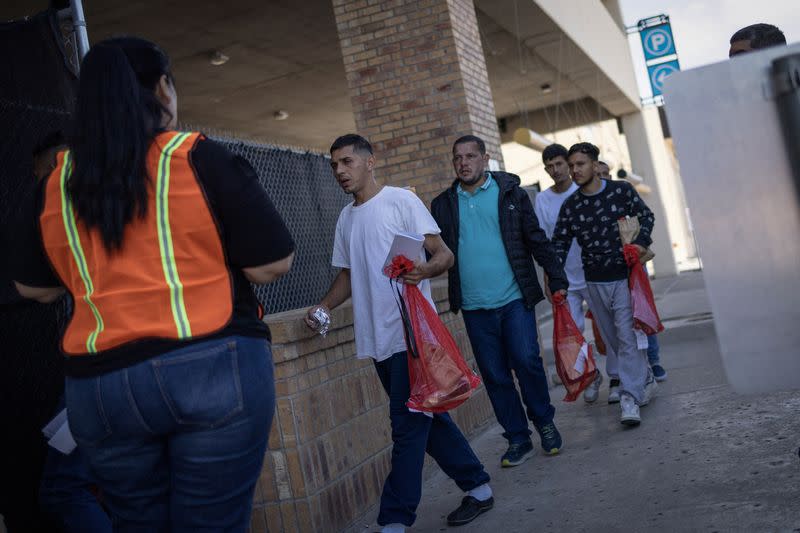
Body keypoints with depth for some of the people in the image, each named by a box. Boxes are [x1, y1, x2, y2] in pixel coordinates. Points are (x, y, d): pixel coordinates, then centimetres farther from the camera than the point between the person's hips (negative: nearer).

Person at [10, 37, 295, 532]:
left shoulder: (56, 184, 6)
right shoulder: (201, 159, -6)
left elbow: (33, 286, 18)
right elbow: (274, 263, -6)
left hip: (99, 384, 4)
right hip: (212, 369, -4)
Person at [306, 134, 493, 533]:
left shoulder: (401, 200, -4)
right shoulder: (346, 218, 16)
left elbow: (444, 254, -9)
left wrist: (424, 269, -31)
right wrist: (325, 306, 4)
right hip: (376, 337, 8)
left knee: (408, 425, -6)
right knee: (425, 416, 14)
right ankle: (477, 488, 27)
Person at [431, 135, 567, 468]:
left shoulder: (510, 193, 4)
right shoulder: (443, 204, 9)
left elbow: (537, 239, 5)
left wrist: (557, 279, 1)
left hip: (514, 299, -2)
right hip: (474, 306, 2)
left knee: (526, 361, -7)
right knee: (495, 375, 6)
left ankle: (544, 422, 18)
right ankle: (518, 439, 18)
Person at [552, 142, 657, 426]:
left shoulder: (622, 190, -2)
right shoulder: (570, 206, 3)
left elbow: (646, 215, 9)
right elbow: (560, 242, 4)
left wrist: (641, 242, -9)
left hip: (625, 276, -3)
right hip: (595, 282, 3)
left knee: (627, 337, -9)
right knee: (612, 338, 10)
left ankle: (630, 398, -8)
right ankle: (644, 381, 28)